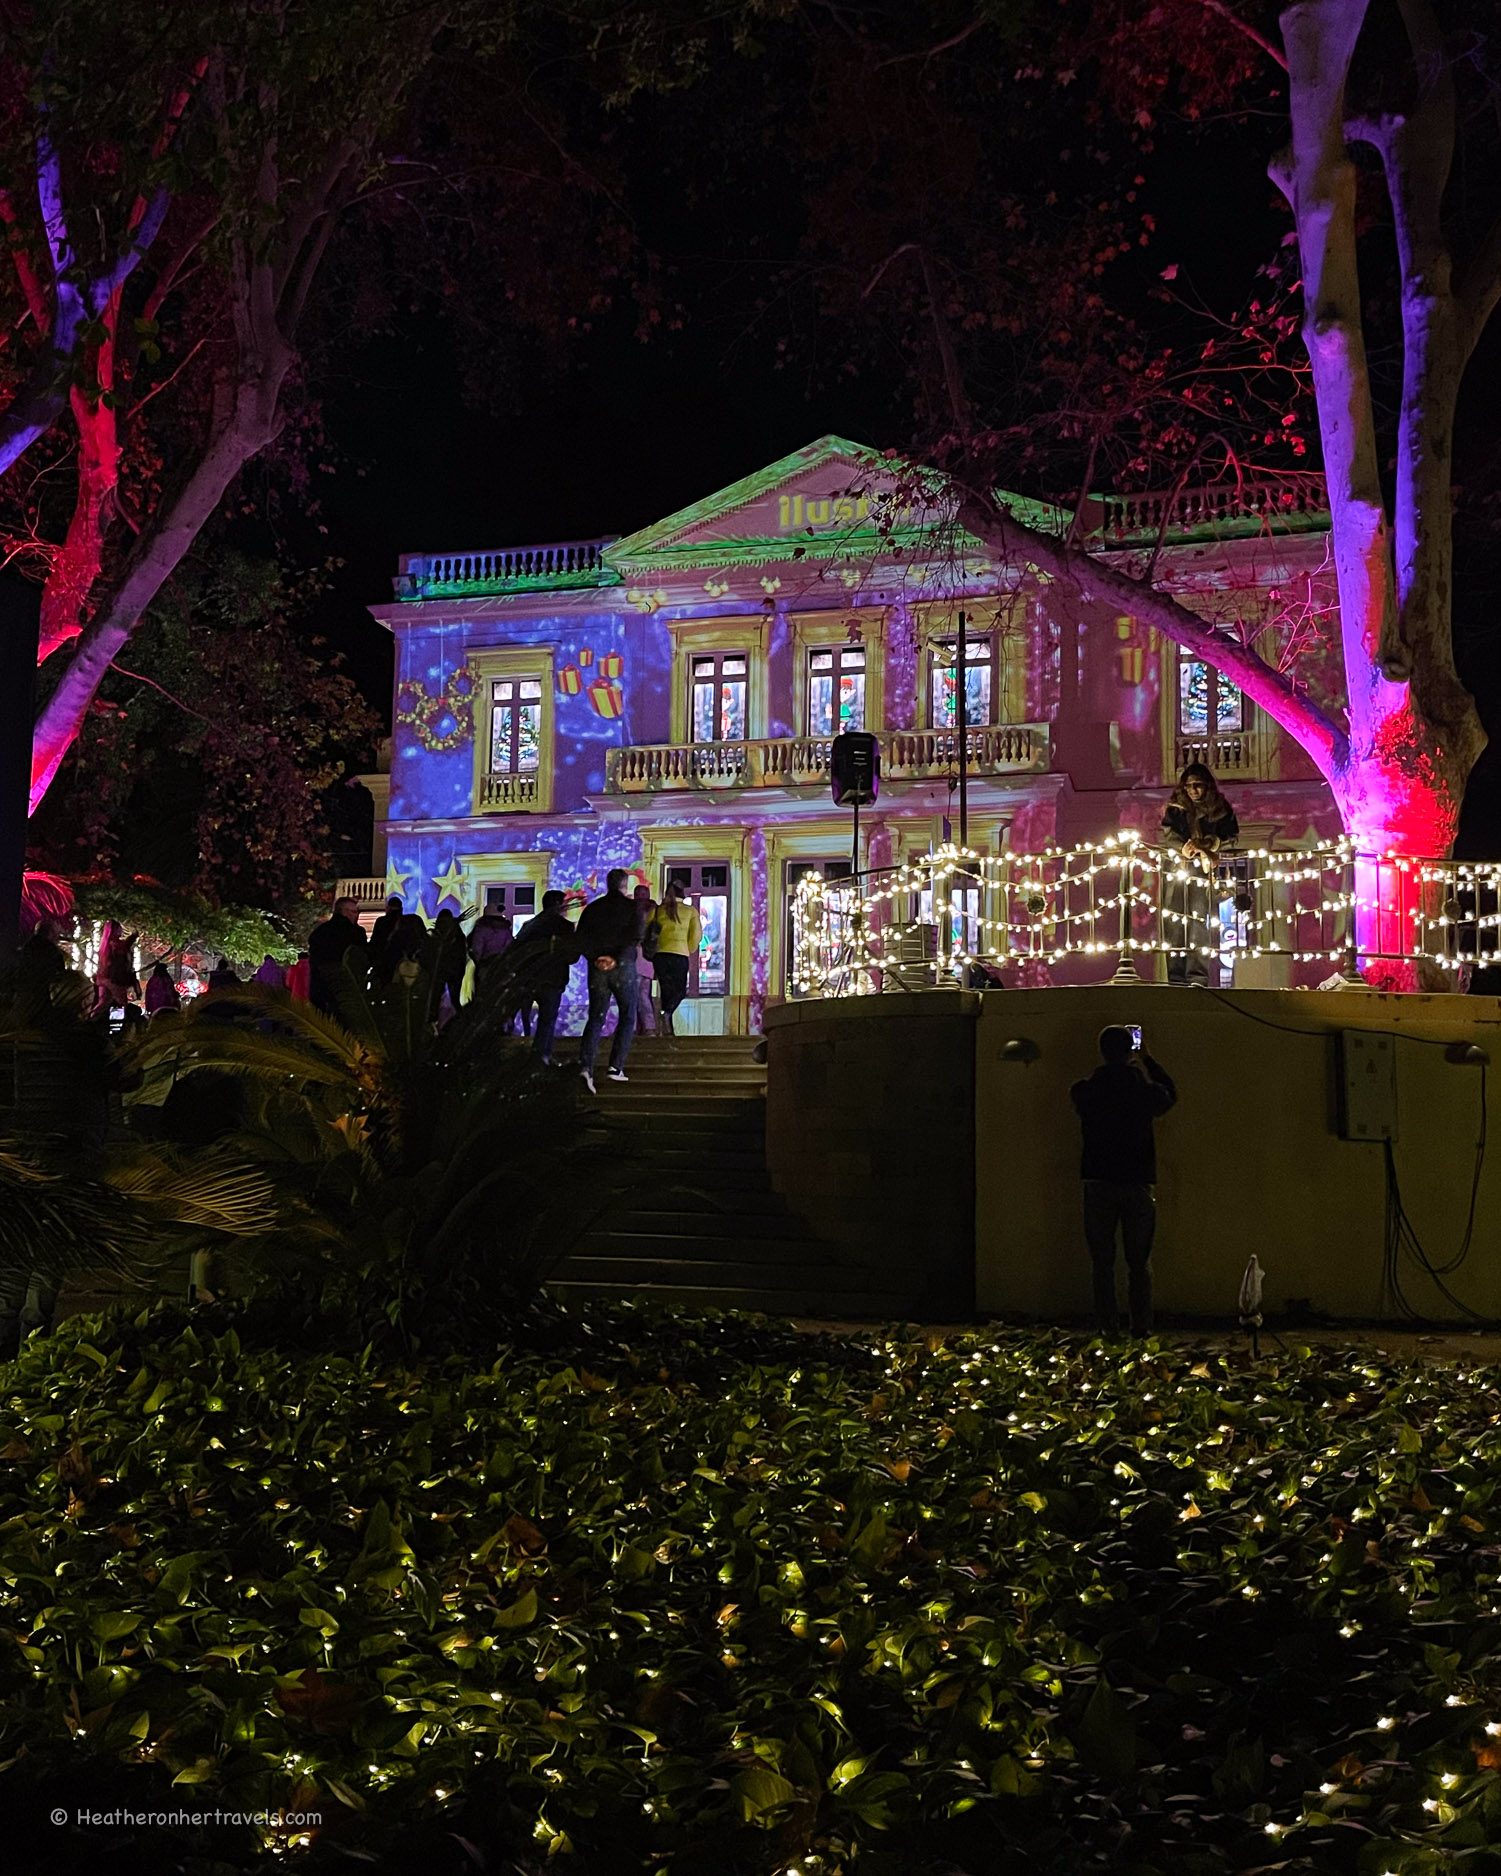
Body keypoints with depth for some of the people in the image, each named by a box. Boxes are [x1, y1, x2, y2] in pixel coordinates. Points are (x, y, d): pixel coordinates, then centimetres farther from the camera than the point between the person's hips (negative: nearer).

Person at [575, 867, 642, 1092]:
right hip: (623, 967, -3)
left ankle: (586, 1065, -15)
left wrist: (594, 959, -6)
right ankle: (616, 1066, 0)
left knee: (595, 1018, 5)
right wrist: (616, 959, -16)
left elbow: (580, 939, 0)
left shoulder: (592, 908, 10)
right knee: (627, 1017, 10)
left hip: (597, 969, 3)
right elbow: (634, 936, -15)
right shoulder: (632, 907, 0)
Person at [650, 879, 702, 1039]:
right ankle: (667, 1013, -21)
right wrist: (689, 950, 13)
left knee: (666, 990, 12)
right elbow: (697, 934, -2)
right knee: (680, 990, 8)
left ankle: (668, 1030, 8)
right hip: (679, 954, -2)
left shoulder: (658, 910, 8)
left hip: (659, 954, 2)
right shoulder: (690, 911, 5)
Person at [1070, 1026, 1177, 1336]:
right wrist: (1148, 1062, 26)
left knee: (1103, 1262, 6)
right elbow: (1170, 1093, 18)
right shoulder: (1145, 1091, -6)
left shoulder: (1084, 1091, -6)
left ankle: (1107, 1326, 2)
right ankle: (1142, 1327, 6)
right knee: (1140, 1262, 8)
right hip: (1139, 1183, 0)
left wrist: (1107, 1066, 24)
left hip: (1099, 1184, 0)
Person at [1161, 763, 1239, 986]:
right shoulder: (1174, 808, 13)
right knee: (1175, 921, -5)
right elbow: (1168, 833, 1)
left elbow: (1231, 836, 1)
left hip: (1202, 870, -1)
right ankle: (1176, 976, -4)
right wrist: (1183, 848, -18)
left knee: (1198, 923, -9)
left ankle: (1197, 976, -10)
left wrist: (1209, 844, -16)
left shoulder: (1220, 810, 10)